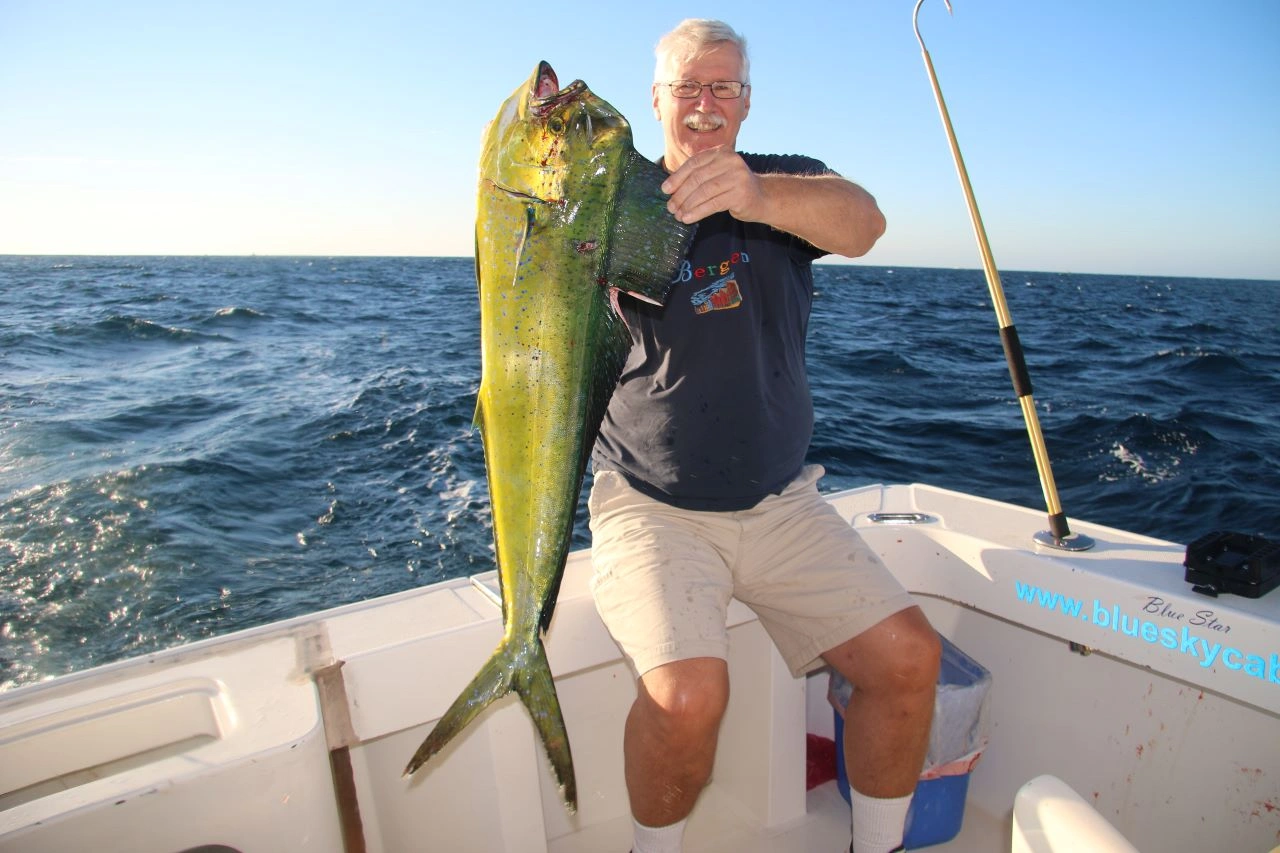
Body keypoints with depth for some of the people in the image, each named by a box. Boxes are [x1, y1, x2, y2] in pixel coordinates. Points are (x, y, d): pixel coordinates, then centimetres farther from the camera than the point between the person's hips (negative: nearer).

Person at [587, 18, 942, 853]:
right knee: (688, 694, -23)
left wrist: (757, 195, -38)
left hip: (782, 504, 3)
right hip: (651, 508, -2)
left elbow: (861, 221, -17)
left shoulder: (788, 186, 7)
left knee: (909, 656, -9)